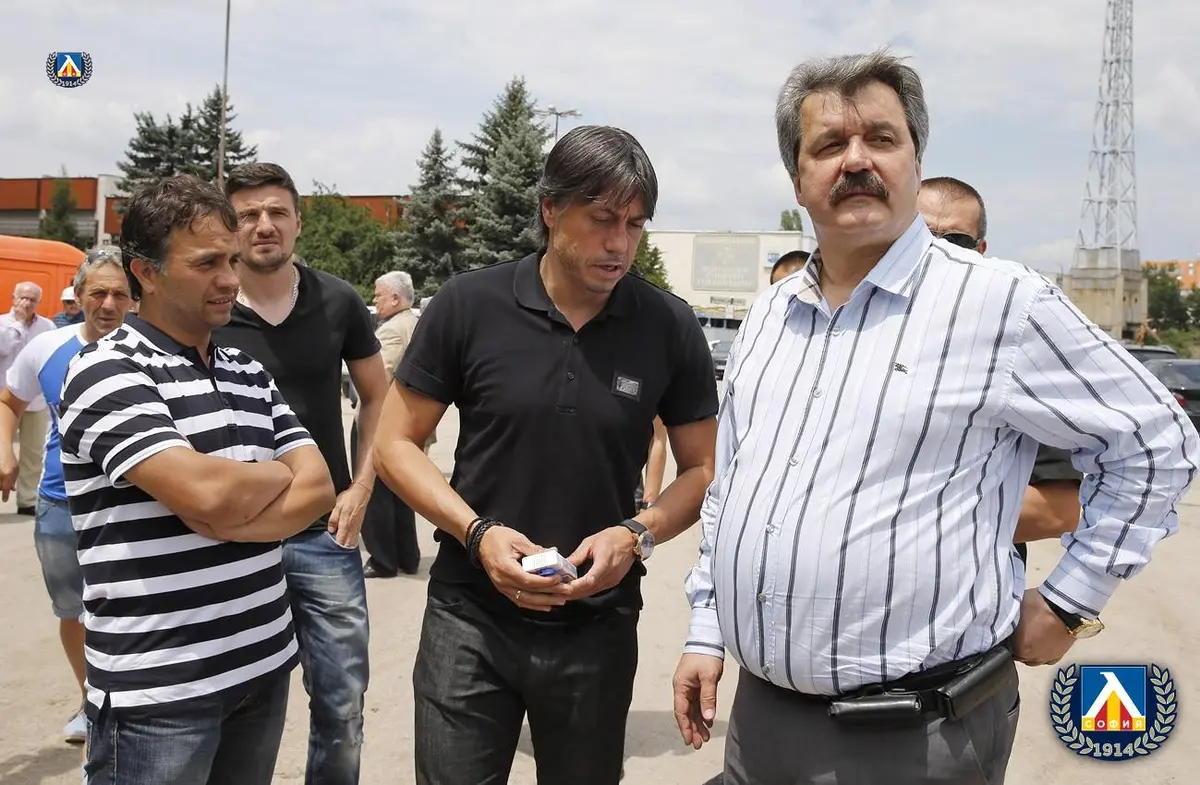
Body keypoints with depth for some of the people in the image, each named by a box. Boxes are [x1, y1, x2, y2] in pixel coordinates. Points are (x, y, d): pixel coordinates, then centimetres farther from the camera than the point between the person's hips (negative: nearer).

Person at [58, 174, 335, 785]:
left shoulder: (250, 373, 10)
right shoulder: (107, 371, -11)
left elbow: (317, 488, 2)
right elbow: (207, 494, -24)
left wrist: (222, 523, -14)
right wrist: (279, 474, -3)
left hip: (264, 663, 6)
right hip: (158, 688, -6)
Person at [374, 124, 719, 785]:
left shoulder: (669, 327, -5)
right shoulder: (468, 306, -8)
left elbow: (702, 470, 4)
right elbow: (395, 443, -2)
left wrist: (638, 534, -15)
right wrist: (477, 532, -16)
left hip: (598, 627, 2)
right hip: (470, 619, -1)